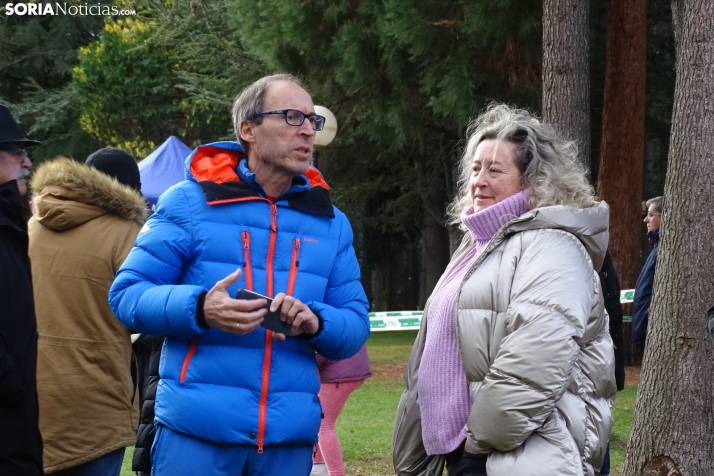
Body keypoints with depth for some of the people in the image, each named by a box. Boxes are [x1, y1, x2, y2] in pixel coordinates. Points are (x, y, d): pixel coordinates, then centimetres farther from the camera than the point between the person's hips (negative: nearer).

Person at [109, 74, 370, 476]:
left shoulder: (331, 223, 12)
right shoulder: (189, 202, 0)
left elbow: (356, 327, 10)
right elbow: (127, 294, -2)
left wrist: (316, 322, -12)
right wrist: (199, 309, -20)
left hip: (290, 436, 4)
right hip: (197, 430, -4)